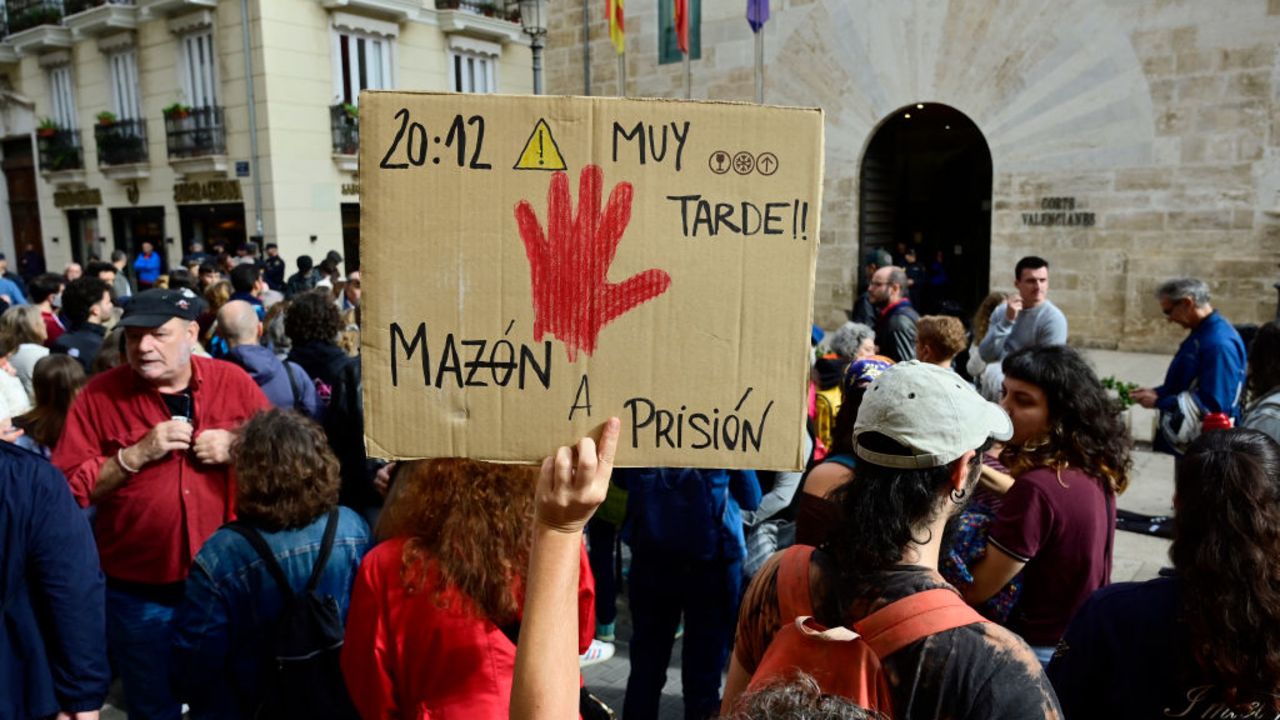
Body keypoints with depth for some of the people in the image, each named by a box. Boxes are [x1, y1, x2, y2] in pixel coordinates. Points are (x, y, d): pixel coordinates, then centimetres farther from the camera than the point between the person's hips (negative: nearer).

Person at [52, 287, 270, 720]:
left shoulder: (232, 381, -4)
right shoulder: (99, 396, -7)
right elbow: (66, 488, -9)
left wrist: (236, 448, -16)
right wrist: (137, 454, -20)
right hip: (139, 593, -1)